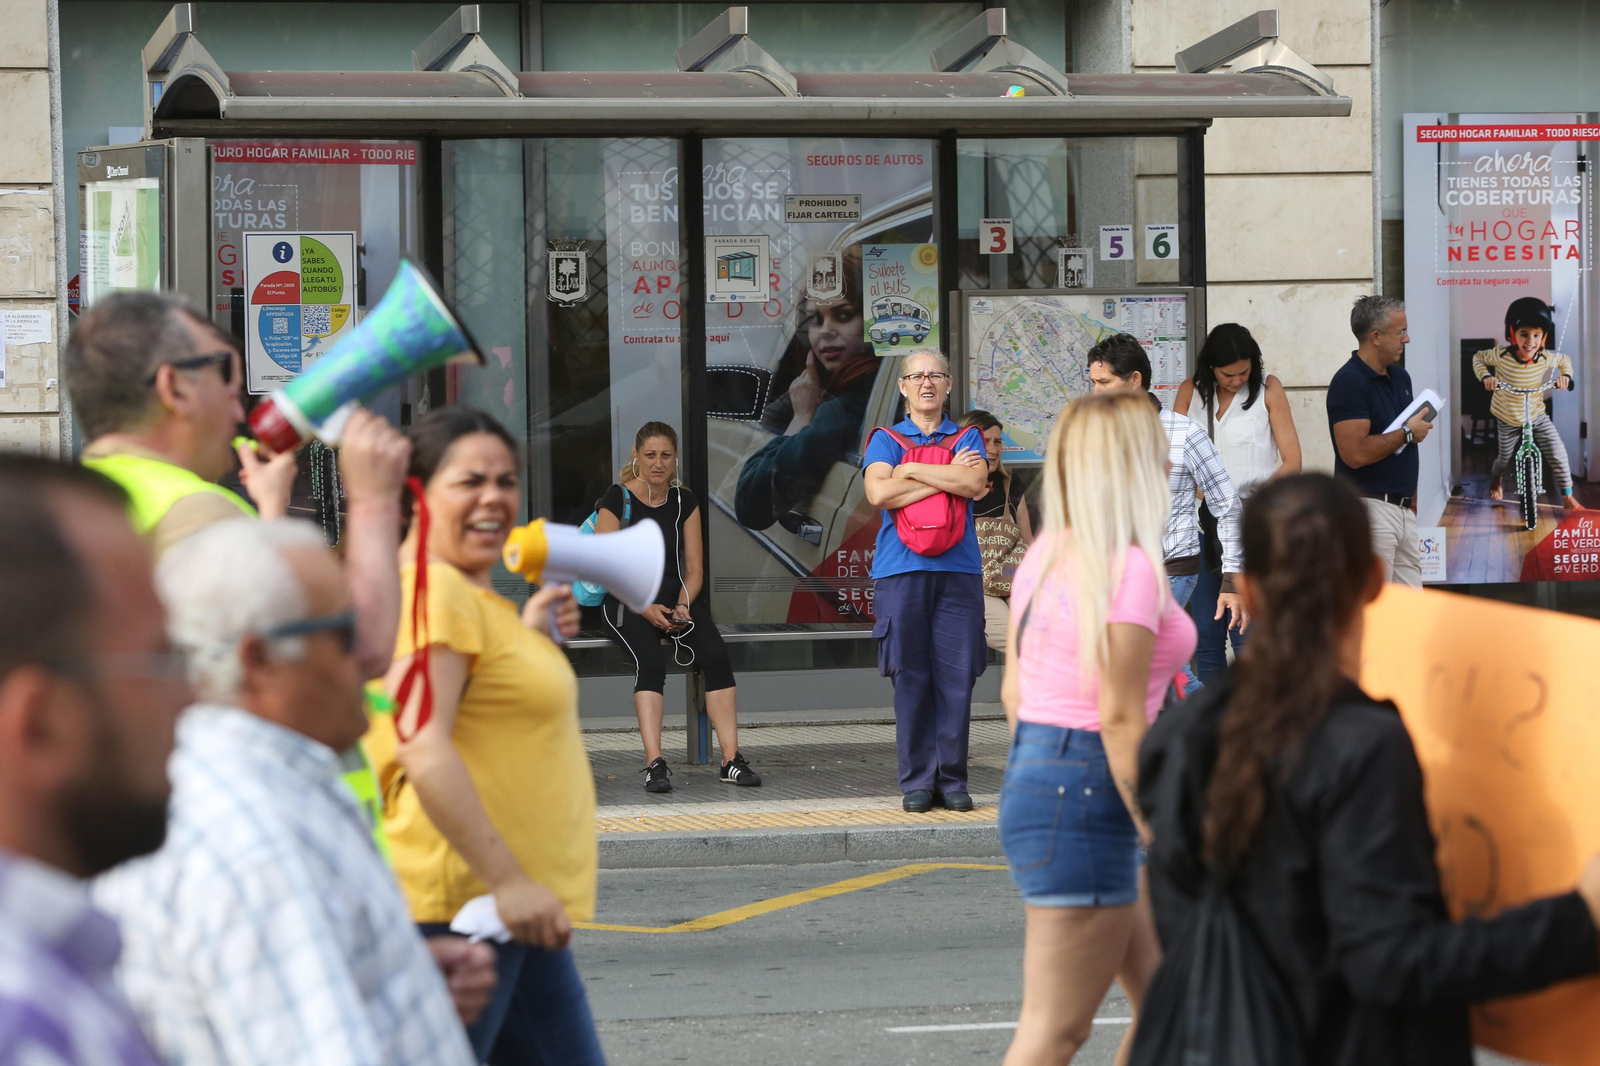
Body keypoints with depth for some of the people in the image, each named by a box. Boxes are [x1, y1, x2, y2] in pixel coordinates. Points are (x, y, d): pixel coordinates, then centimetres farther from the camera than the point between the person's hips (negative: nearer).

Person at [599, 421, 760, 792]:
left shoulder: (684, 502, 9)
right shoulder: (617, 499, -4)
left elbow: (694, 569, 9)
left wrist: (681, 608, -10)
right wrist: (646, 609, -18)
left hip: (677, 599, 4)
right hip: (628, 601, -4)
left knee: (715, 653, -24)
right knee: (650, 660, -33)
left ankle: (731, 759, -24)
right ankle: (654, 764, -38)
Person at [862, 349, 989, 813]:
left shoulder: (967, 439, 14)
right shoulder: (885, 440, 11)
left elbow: (974, 482, -7)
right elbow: (879, 493, -8)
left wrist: (912, 470, -5)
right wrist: (948, 477, -5)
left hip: (958, 570, 1)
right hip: (901, 570, -1)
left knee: (956, 677, -2)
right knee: (910, 679, -2)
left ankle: (952, 780, 4)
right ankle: (917, 782, 3)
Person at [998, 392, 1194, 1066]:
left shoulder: (1044, 555, 10)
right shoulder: (1130, 568, -16)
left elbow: (1013, 691, 15)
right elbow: (1120, 718, -19)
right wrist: (1160, 836, -14)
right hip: (1085, 794, -10)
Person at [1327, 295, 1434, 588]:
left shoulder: (1400, 377, 14)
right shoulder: (1348, 382, -14)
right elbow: (1355, 453, -24)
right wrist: (1407, 433, -13)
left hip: (1404, 508, 9)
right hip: (1369, 507, -9)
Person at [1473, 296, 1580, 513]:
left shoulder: (1546, 358, -18)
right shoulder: (1501, 356, -25)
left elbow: (1565, 360, 4)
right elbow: (1478, 357, -7)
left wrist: (1565, 375, -16)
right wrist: (1485, 376, -24)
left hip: (1537, 415, 1)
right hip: (1508, 419, -1)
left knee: (1558, 453, -12)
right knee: (1505, 458, 17)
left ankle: (1568, 497, 4)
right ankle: (1496, 481, 54)